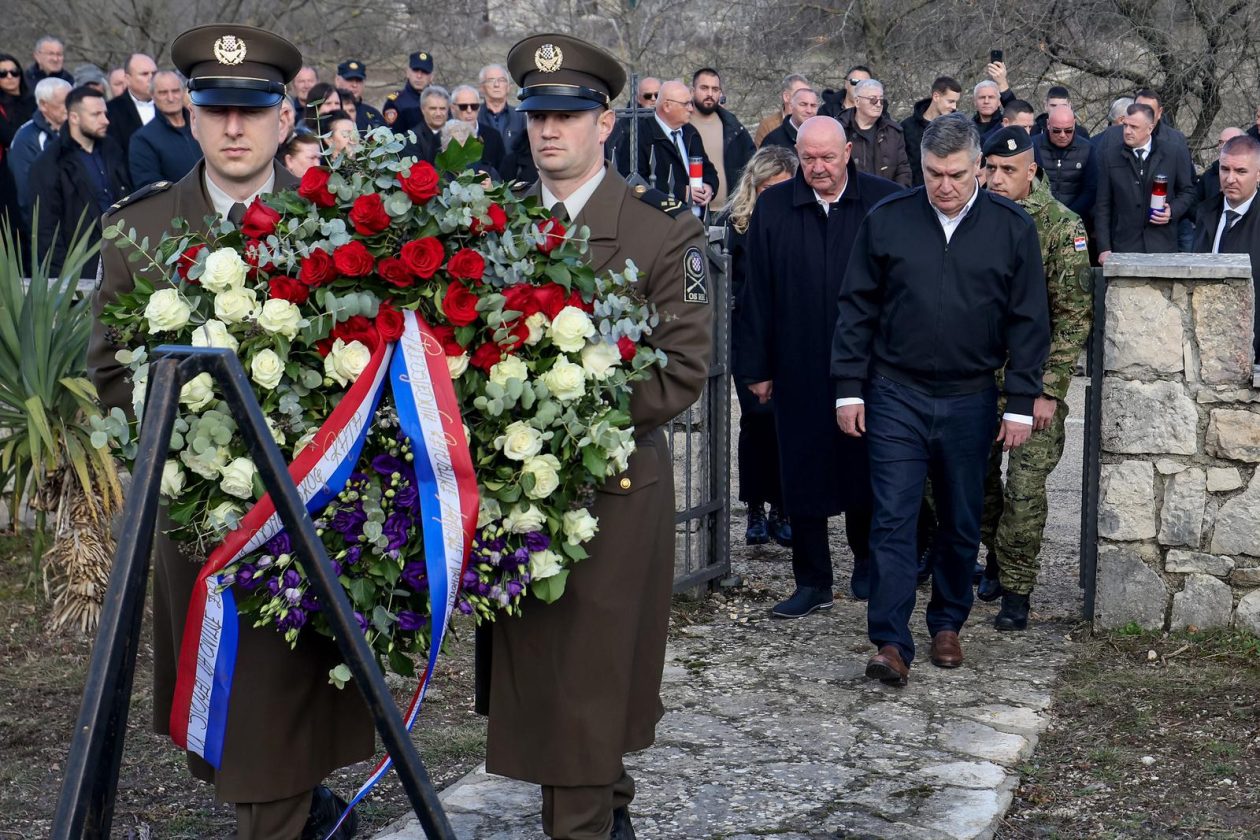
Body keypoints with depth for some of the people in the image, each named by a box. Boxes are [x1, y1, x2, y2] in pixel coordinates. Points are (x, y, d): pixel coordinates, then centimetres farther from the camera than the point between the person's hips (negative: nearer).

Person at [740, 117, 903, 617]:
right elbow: (757, 294, 3)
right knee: (803, 475, 5)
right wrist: (757, 367, 2)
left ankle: (866, 563, 34)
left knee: (865, 469, 13)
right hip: (799, 368, 1)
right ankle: (813, 584, 15)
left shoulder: (884, 202, -3)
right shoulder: (773, 208, 2)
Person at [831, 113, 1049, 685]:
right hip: (896, 396, -1)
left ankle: (948, 624, 30)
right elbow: (856, 310, 4)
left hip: (970, 401, 1)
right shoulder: (887, 220, -1)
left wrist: (1021, 403, -2)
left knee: (961, 524, 12)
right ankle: (891, 643, -3)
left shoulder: (1012, 228, -1)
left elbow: (1029, 322, 2)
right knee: (893, 520, -5)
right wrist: (849, 388, -1)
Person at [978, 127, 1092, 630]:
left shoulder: (1061, 226, -10)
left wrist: (1050, 389, -15)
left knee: (1025, 489, -4)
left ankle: (1017, 591, 9)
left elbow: (1074, 315, -12)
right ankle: (996, 556, 36)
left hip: (1035, 380, -4)